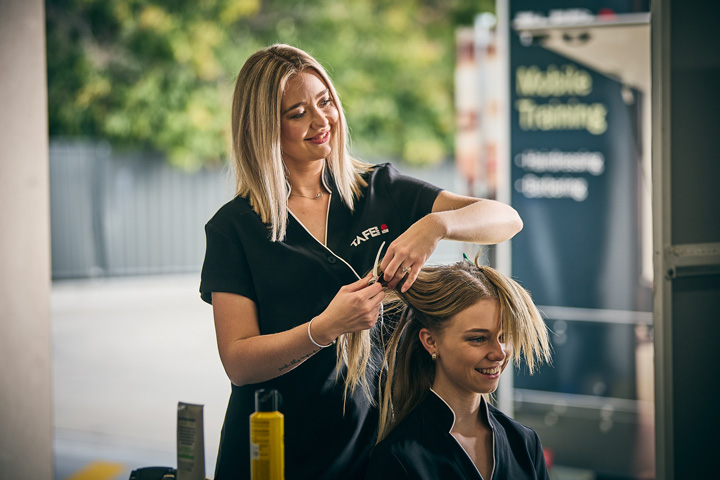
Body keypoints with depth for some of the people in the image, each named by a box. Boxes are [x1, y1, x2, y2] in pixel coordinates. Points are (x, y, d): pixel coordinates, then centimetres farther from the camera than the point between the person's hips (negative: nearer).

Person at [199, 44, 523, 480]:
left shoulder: (381, 191, 2)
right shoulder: (234, 227, -5)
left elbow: (507, 219, -3)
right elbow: (238, 362, -11)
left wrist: (437, 224, -23)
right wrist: (326, 328, -26)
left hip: (374, 443, 2)